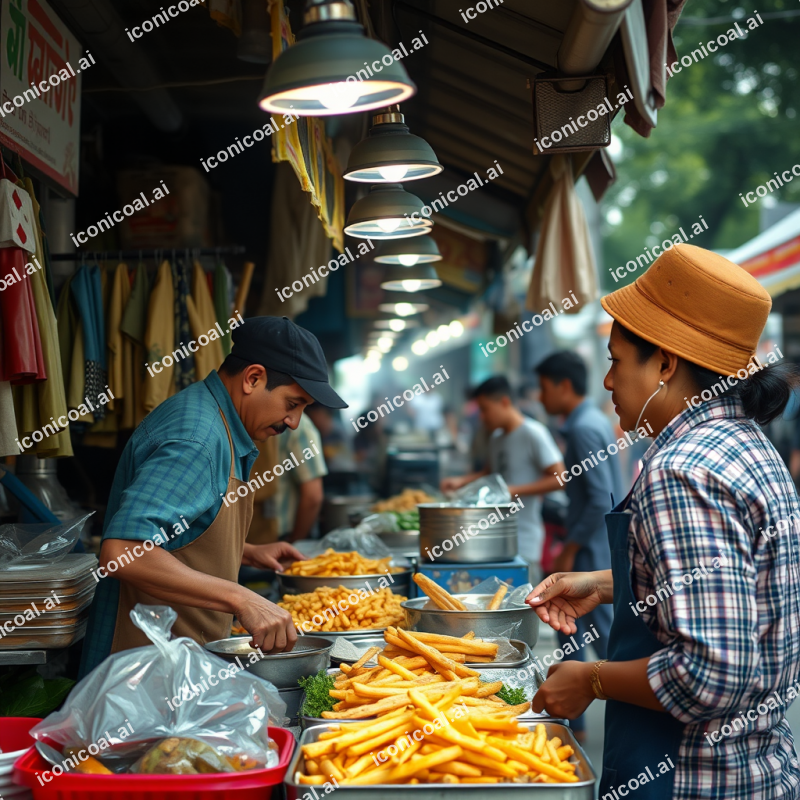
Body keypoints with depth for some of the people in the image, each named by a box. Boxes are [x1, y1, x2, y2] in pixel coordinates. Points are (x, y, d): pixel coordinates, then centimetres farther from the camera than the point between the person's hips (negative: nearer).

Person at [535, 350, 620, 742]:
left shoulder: (585, 429, -18)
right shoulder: (593, 421, 13)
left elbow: (602, 500, -24)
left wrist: (571, 548, -17)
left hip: (593, 550, -10)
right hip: (594, 547, 10)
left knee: (602, 634, -2)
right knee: (569, 627, 15)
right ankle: (571, 721, 23)